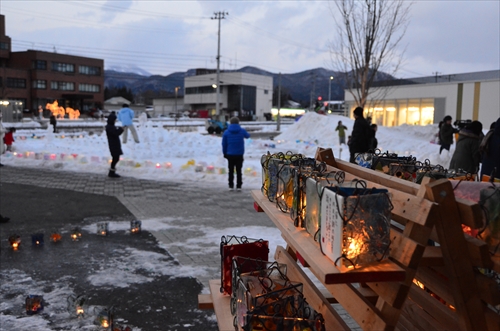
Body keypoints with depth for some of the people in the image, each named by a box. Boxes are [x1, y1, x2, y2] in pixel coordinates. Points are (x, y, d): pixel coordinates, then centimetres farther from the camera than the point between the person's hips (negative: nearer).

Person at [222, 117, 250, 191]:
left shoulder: (226, 132, -6)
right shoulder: (242, 131, -5)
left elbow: (224, 144, -2)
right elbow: (247, 136, 17)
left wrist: (225, 153, 8)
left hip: (230, 154, 0)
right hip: (239, 154, 0)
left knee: (231, 171, 10)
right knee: (239, 171, 8)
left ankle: (231, 186, 10)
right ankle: (239, 186, 6)